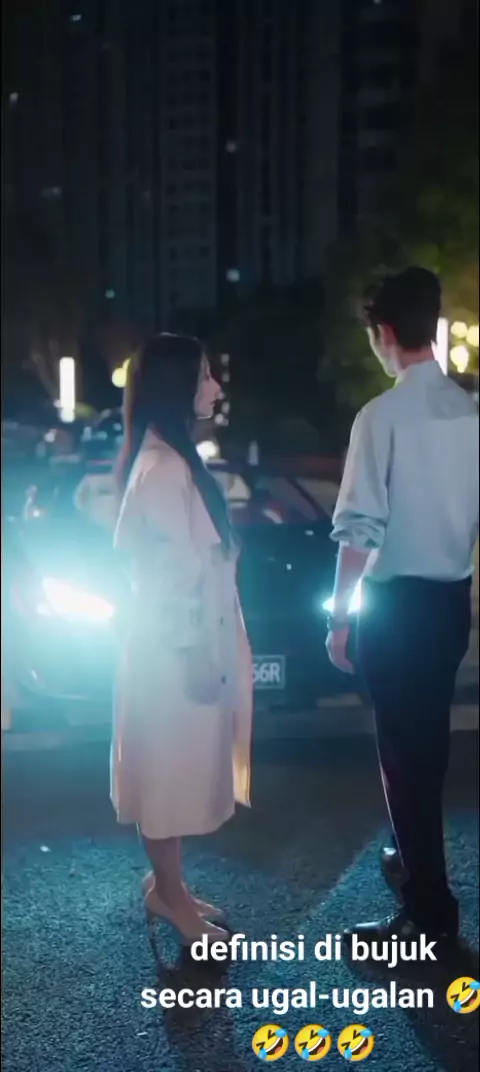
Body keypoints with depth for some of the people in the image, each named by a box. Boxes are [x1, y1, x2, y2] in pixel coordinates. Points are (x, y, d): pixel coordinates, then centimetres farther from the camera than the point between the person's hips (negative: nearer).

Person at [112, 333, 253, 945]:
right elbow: (168, 567, -22)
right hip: (175, 646, -10)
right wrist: (192, 649, -20)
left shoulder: (174, 457, 12)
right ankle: (168, 894, 17)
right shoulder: (162, 465, -20)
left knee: (182, 768, 17)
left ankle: (167, 884, 29)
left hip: (188, 637, 10)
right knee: (170, 769, 3)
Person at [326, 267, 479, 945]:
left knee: (403, 748, 1)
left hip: (399, 603, -7)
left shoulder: (383, 415, -15)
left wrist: (340, 616, -11)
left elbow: (360, 529, -17)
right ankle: (415, 859, 37)